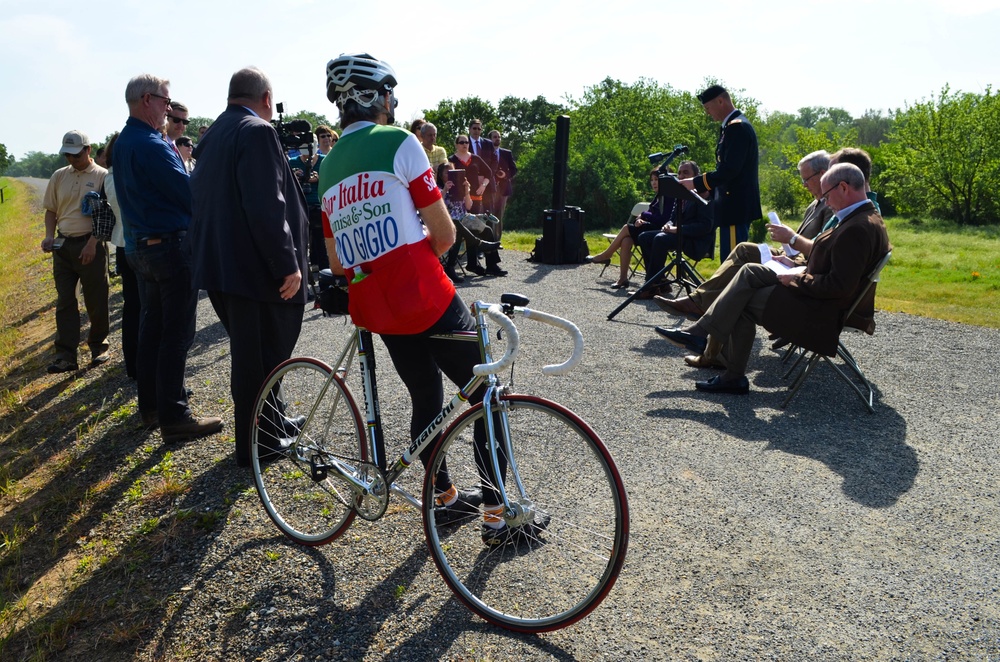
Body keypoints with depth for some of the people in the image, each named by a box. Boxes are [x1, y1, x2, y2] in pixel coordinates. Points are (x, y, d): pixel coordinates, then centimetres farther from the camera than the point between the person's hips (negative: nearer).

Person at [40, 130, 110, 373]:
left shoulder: (102, 176, -4)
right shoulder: (59, 176, 11)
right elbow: (51, 210, 16)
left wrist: (93, 243, -17)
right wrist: (49, 236, 0)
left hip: (91, 245, -4)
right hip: (63, 244, 5)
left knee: (96, 301, 3)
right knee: (65, 301, 2)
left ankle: (98, 347, 20)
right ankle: (66, 356, 4)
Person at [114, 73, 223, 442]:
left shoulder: (122, 143, 13)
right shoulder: (152, 145, -18)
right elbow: (191, 195, -19)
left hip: (139, 245, 10)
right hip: (170, 245, -10)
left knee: (152, 326, 15)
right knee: (177, 333, -5)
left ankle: (150, 406, 25)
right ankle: (173, 418, -1)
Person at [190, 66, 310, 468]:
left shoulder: (212, 135, 16)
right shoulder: (258, 132, -14)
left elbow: (200, 199, 20)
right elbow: (267, 207, -24)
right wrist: (288, 264, -20)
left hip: (218, 265, 10)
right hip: (254, 267, -10)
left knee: (249, 352, 21)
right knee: (260, 356, 2)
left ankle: (271, 421, 37)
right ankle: (254, 445, 14)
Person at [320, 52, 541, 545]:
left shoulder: (328, 167, 13)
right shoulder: (398, 142, -7)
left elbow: (335, 261, 15)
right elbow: (444, 234, -8)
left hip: (377, 312, 7)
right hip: (428, 301, -7)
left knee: (425, 401, 21)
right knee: (485, 396, 6)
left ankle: (445, 497, 34)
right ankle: (497, 514, 9)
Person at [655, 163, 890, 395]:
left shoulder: (858, 229, -24)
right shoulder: (866, 217, 8)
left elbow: (839, 286, -28)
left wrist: (797, 279, -17)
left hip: (824, 309, -10)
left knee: (743, 303, -5)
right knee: (750, 272, 3)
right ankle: (700, 333, 1)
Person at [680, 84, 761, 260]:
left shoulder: (737, 127, -14)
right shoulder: (734, 125, 17)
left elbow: (729, 170, -22)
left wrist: (696, 183, -16)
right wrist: (706, 188, 14)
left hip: (735, 206, -10)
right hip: (738, 205, 10)